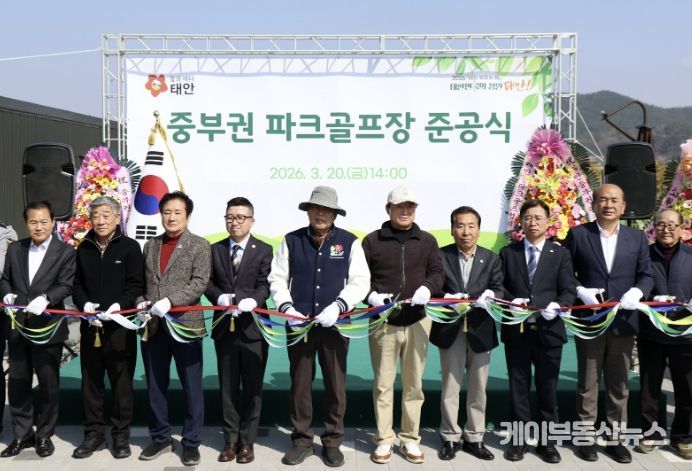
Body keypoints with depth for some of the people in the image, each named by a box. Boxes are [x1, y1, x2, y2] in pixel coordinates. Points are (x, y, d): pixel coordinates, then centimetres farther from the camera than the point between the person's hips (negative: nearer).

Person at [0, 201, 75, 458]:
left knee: (48, 384, 6)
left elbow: (65, 286, -11)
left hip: (48, 327, -4)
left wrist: (45, 298, -29)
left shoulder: (65, 252, -4)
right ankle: (22, 434, 25)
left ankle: (44, 435, 21)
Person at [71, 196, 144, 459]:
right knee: (91, 383, 9)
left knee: (122, 383, 3)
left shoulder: (130, 247, -1)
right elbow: (77, 284, 12)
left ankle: (121, 436, 14)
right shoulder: (84, 249, 11)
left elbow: (136, 285, -5)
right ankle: (94, 435, 21)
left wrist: (119, 305, -20)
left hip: (121, 326, -3)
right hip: (90, 325, 4)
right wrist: (84, 304, -8)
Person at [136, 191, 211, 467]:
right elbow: (142, 281, 16)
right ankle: (160, 438, 27)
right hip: (153, 326, 5)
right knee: (155, 386, 13)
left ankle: (191, 442, 15)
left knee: (191, 387, 3)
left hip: (185, 324, -4)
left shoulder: (199, 246, -1)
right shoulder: (150, 246, 14)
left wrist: (170, 301, -22)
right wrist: (141, 302, -4)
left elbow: (199, 283, -12)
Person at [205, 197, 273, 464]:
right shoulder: (215, 250, 9)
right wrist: (219, 297, -14)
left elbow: (265, 284, -9)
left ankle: (247, 441, 17)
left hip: (253, 327, -3)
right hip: (224, 326, 3)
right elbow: (208, 282, 6)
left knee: (252, 387, 5)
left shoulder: (264, 250, 0)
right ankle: (231, 440, 21)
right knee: (228, 387, 10)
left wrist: (253, 300, -28)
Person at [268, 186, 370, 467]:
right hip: (299, 324, 1)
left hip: (335, 324, -1)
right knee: (300, 384, 8)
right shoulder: (291, 241, 5)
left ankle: (332, 442, 21)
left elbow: (360, 283, -3)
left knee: (335, 385, 6)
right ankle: (302, 440, 22)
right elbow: (277, 279, 5)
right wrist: (286, 307, -11)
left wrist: (337, 307, -17)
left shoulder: (350, 242, 2)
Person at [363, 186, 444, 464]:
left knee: (414, 384, 9)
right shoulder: (372, 240, 3)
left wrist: (427, 287, -14)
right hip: (383, 322, -1)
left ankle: (410, 439, 21)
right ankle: (384, 440, 16)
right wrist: (370, 295, -15)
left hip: (417, 322, 2)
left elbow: (437, 273, 7)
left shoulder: (427, 241, 9)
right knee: (383, 384, 5)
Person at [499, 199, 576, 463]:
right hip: (516, 330, 1)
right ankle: (519, 439, 19)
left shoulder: (560, 254, 6)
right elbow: (498, 286, 6)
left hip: (548, 329, 0)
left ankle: (546, 441, 20)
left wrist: (558, 305, -20)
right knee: (518, 387, 8)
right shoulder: (507, 253, 9)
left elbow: (569, 290, -1)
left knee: (547, 388, 7)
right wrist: (511, 301, -14)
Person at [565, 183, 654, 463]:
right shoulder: (577, 234, -1)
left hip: (623, 320, 2)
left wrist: (637, 292, -14)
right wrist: (579, 291, -16)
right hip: (588, 320, -2)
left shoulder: (637, 237, 6)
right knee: (588, 383, 8)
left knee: (619, 384, 11)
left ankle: (615, 439, 22)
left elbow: (646, 275, 6)